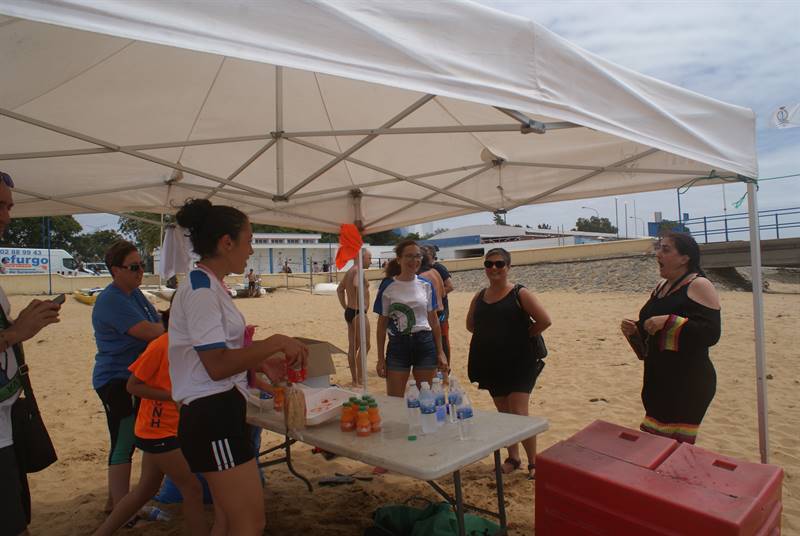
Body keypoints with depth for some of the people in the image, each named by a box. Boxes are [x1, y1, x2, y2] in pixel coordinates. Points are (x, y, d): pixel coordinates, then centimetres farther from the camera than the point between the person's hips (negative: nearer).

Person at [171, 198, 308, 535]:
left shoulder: (207, 287, 13)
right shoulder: (201, 290, -17)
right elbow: (217, 366, -23)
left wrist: (262, 364, 9)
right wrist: (276, 342, -17)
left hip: (221, 413, 10)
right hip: (213, 417, -10)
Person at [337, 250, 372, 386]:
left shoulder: (350, 271, 16)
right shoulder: (359, 271, -15)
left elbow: (339, 289, 27)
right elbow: (356, 284, -37)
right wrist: (361, 304, -27)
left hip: (350, 312, 10)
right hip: (358, 313, -10)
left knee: (353, 347, 12)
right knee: (364, 346, -2)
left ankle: (354, 379, 20)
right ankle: (359, 379, 1)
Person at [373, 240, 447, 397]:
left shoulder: (426, 285, 3)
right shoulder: (387, 286, -4)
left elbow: (434, 320, 9)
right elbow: (382, 324, 1)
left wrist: (440, 352, 6)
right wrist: (380, 358, 0)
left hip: (425, 344, 2)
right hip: (398, 344, -2)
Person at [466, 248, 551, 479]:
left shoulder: (520, 294, -8)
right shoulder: (479, 297, 7)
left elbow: (545, 320, -15)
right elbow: (470, 325, 20)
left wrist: (524, 335, -6)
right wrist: (491, 335, 7)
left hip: (519, 363, -5)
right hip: (491, 364, 5)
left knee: (519, 414, -8)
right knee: (504, 413, 15)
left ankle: (533, 462, 10)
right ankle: (513, 458, 30)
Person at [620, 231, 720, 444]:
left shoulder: (699, 286, -11)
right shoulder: (661, 286, 14)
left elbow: (711, 334, -21)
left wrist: (669, 321, -27)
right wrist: (634, 330, 3)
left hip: (687, 386, -8)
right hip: (658, 381, 8)